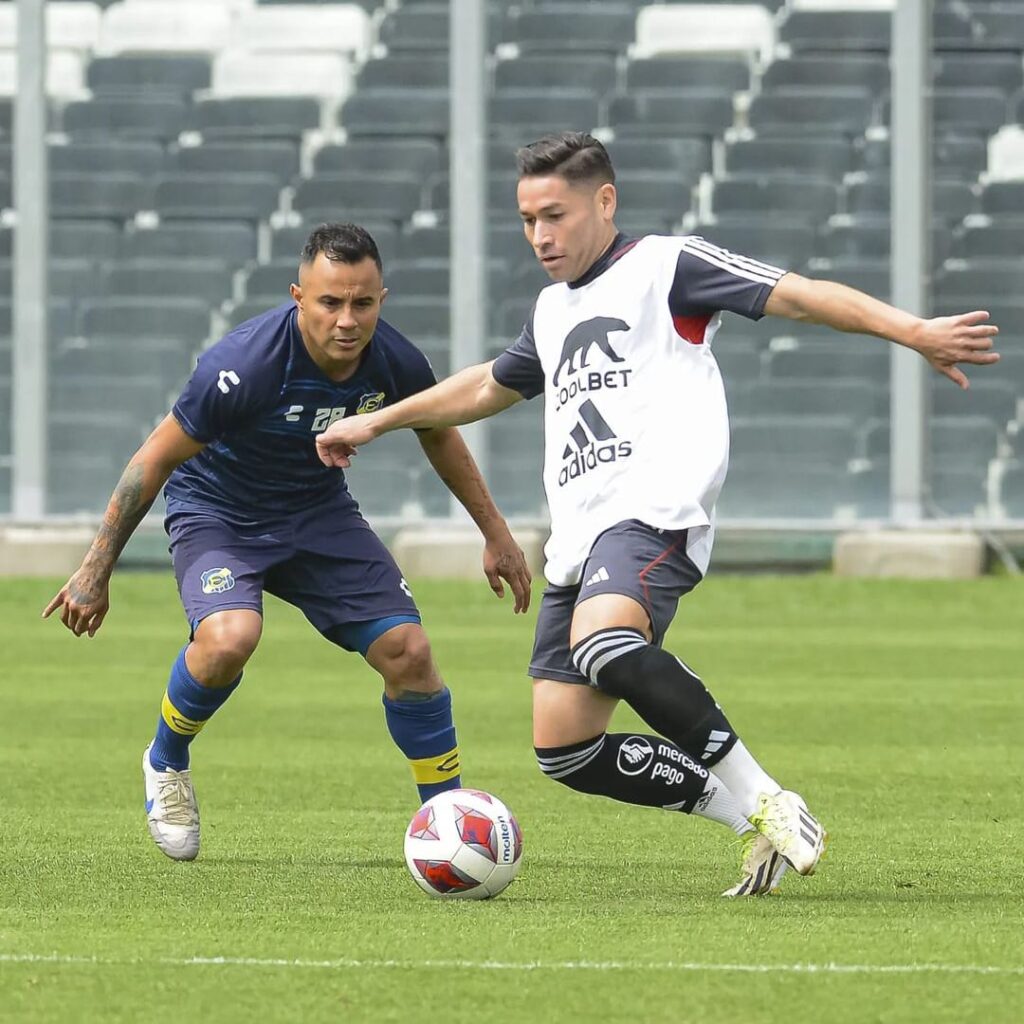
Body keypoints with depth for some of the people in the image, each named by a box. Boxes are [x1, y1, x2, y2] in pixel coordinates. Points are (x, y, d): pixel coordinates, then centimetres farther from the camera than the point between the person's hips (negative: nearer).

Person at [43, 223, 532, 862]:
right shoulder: (246, 366, -32)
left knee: (408, 652, -8)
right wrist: (96, 572, -15)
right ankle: (167, 763, -1)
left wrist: (497, 535, 13)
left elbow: (439, 435, 7)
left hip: (320, 513, 5)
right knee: (229, 639, -31)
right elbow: (156, 459, -20)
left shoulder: (396, 363, -17)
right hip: (217, 513, -4)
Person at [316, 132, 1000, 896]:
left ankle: (764, 800, -28)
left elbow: (798, 295, -6)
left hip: (654, 512, -8)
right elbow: (489, 387, 45)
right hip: (578, 541, 8)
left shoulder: (665, 267, 4)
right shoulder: (553, 311, 26)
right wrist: (376, 423, 52)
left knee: (605, 644, -38)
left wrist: (914, 332, -19)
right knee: (565, 752, -2)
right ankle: (757, 824, 6)